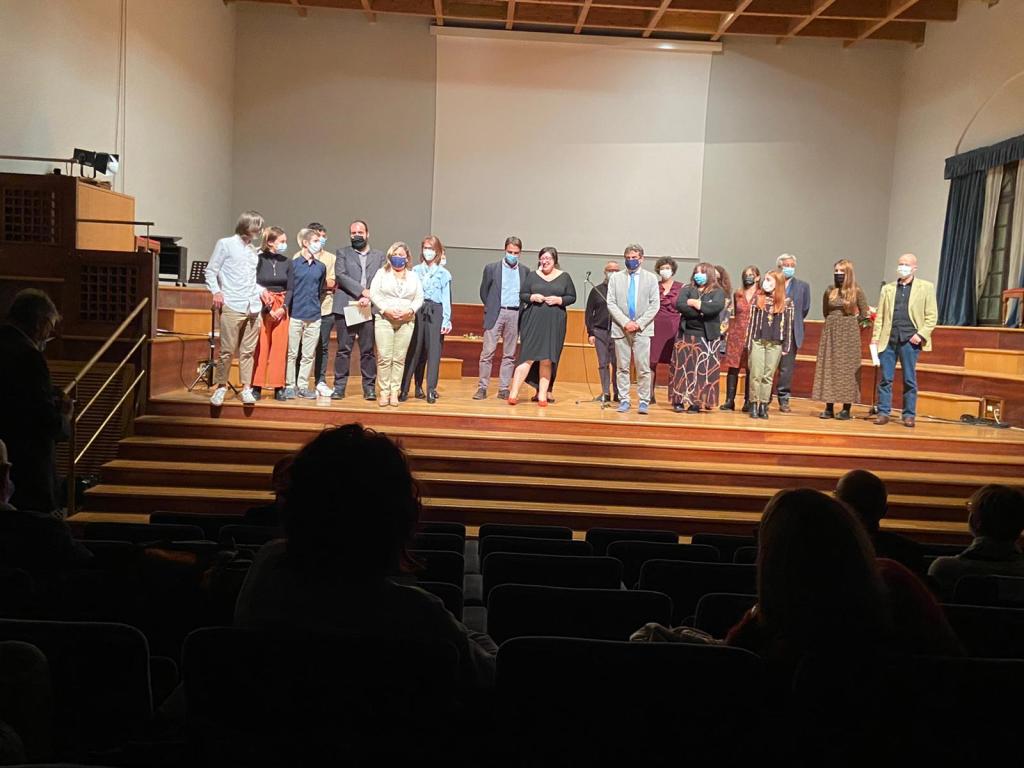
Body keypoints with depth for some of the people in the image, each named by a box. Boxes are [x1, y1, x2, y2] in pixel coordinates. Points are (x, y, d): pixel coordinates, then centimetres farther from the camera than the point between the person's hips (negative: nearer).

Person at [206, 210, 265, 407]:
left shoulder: (253, 250, 19)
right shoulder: (225, 244, 4)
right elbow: (211, 271, 2)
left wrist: (261, 291, 11)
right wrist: (216, 291, -11)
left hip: (253, 307, 5)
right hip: (232, 307, -5)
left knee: (248, 351, 5)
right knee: (227, 350, -4)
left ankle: (246, 388, 11)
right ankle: (220, 387, 7)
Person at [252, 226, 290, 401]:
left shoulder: (286, 262, 6)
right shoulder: (259, 259, -4)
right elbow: (254, 285, -6)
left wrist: (283, 308, -6)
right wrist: (268, 309, -10)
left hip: (282, 309, 3)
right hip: (263, 307, -3)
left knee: (280, 348, 1)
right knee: (261, 347, -3)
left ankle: (278, 388, 5)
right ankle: (257, 386, 2)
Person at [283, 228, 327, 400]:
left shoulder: (321, 267, 10)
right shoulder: (293, 264, 1)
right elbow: (289, 289, -1)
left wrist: (317, 307, 12)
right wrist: (285, 307, -12)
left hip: (314, 317, 3)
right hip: (295, 315, -3)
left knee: (308, 355, 5)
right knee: (292, 353, 2)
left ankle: (303, 386, 14)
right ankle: (290, 386, 10)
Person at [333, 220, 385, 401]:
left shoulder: (379, 256, 15)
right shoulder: (343, 253, 12)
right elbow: (340, 275, -4)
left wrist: (369, 298, -11)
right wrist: (362, 291, -12)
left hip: (370, 309, 1)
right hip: (346, 308, -1)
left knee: (368, 350, 2)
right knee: (343, 350, 0)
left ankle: (369, 387, 7)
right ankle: (339, 387, 3)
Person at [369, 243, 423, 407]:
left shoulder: (413, 276, 15)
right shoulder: (382, 273, 9)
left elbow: (419, 298, 9)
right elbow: (374, 294, 0)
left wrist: (410, 310, -9)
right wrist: (386, 309, -13)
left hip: (406, 321, 2)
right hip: (384, 319, -1)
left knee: (399, 359, -1)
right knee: (384, 357, -7)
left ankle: (394, 392, 3)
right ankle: (384, 392, -2)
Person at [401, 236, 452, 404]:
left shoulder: (444, 274, 8)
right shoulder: (414, 271, 11)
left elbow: (447, 298, 5)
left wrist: (447, 320, -3)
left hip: (435, 312, 0)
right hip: (416, 311, 0)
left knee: (434, 351, -3)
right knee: (414, 350, -2)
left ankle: (431, 390, 1)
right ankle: (404, 388, 2)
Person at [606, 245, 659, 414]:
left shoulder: (651, 278, 8)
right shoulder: (615, 278, 9)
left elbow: (654, 305, 2)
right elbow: (611, 304, 3)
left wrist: (639, 323, -9)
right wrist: (625, 322, -9)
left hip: (642, 329, -1)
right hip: (620, 328, 1)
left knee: (643, 368, -4)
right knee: (622, 367, 4)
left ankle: (644, 402, 2)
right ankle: (623, 400, 11)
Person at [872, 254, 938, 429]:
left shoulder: (926, 287, 7)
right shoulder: (888, 289, 14)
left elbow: (932, 316, 2)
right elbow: (880, 316, 11)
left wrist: (921, 334, -10)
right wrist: (875, 337, 1)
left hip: (910, 340, -2)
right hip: (888, 339, 2)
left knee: (909, 380, 3)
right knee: (885, 378, 2)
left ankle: (909, 415, 10)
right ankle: (883, 413, 9)